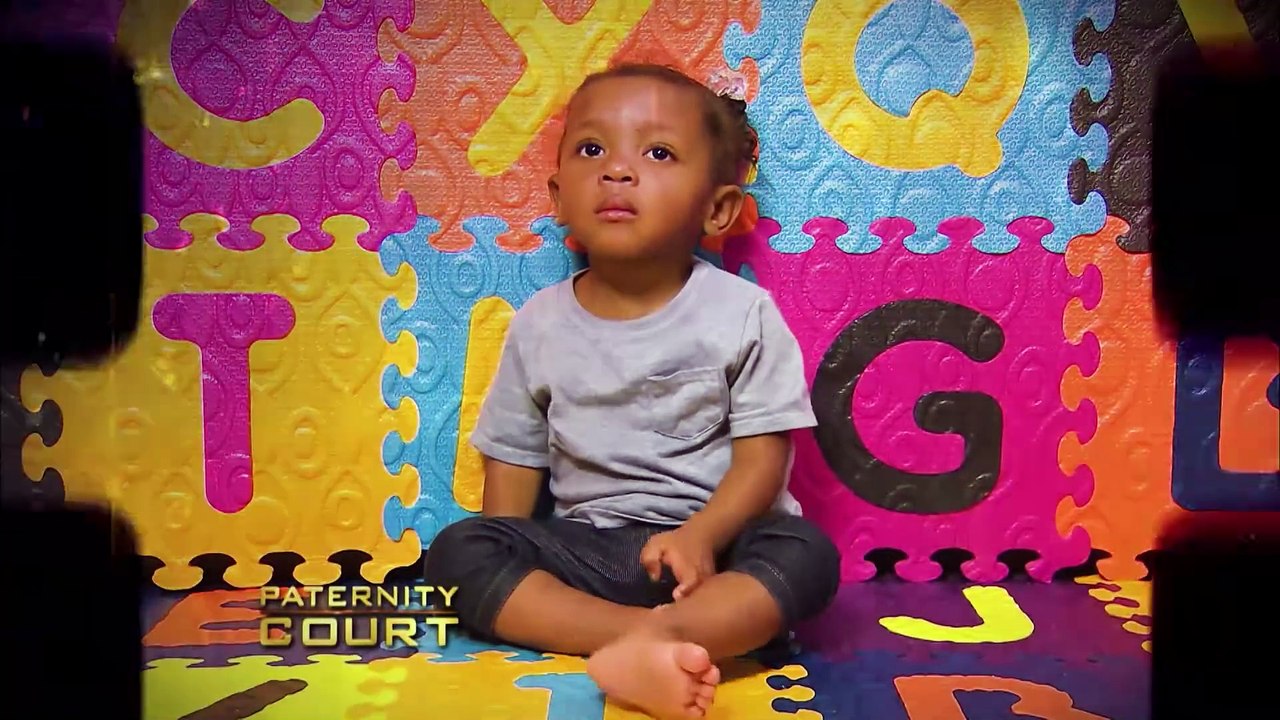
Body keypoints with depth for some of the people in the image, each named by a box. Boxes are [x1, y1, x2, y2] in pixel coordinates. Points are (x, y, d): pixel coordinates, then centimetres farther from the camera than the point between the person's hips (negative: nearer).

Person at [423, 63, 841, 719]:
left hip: (709, 542, -2)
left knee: (806, 554, -29)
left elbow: (763, 453, -8)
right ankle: (654, 634, -34)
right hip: (585, 545, 2)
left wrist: (700, 535, -25)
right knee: (457, 550, -20)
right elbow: (514, 462, 8)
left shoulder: (743, 313, -4)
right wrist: (505, 574, -5)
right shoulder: (538, 324, 4)